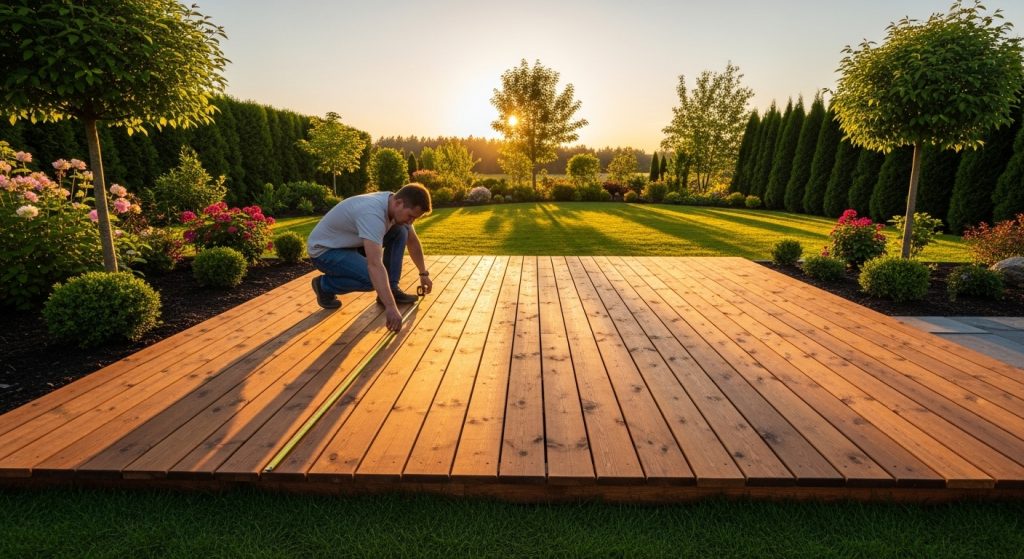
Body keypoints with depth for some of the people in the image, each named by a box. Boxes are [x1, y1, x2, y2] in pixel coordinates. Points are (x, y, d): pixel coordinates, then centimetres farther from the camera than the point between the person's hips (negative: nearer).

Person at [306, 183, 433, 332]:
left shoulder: (397, 207, -8)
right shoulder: (373, 213, -37)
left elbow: (412, 242, 9)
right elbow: (375, 264, -46)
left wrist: (424, 273, 14)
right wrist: (390, 307, -50)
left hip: (352, 243, 8)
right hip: (323, 249, -8)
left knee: (400, 231, -7)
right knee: (373, 278, -30)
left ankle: (391, 290, -1)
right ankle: (324, 286, -3)